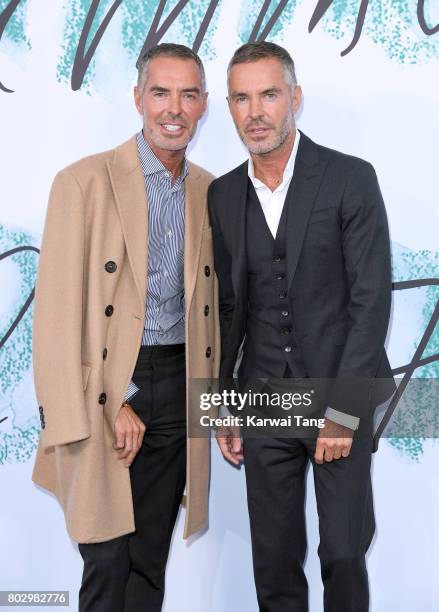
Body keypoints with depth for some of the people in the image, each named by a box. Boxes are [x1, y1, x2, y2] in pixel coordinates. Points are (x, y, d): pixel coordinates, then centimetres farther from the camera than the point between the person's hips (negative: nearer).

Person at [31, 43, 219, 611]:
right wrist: (112, 407, -16)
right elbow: (56, 308, -11)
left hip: (178, 384, 5)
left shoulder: (208, 191, 10)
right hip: (105, 389, -4)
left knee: (150, 562, 14)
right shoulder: (85, 181, -8)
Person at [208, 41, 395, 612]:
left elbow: (371, 300, -11)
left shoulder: (351, 178, -8)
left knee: (344, 553, 5)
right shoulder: (223, 194, 5)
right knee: (274, 561, 11)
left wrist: (342, 412, -15)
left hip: (342, 399, -3)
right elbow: (227, 305, 10)